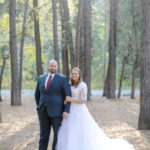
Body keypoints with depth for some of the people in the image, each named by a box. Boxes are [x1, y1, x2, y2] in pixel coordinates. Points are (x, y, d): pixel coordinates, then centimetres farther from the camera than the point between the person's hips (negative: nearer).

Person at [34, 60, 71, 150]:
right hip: (43, 112, 4)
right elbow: (37, 94, 22)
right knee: (44, 135, 8)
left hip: (56, 111, -3)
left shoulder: (63, 79, -3)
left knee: (58, 135, 1)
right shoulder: (41, 78, 10)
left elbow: (68, 96, -7)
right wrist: (39, 107, 16)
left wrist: (66, 111, -15)